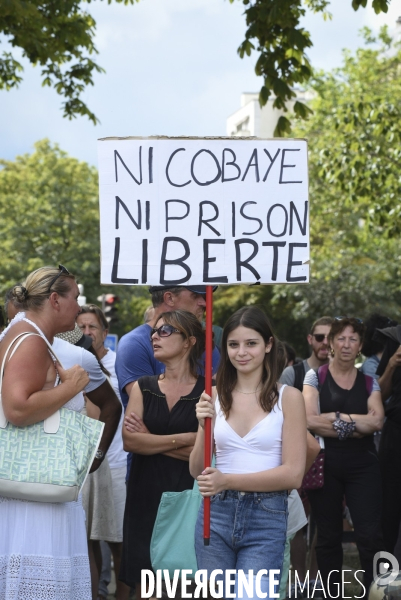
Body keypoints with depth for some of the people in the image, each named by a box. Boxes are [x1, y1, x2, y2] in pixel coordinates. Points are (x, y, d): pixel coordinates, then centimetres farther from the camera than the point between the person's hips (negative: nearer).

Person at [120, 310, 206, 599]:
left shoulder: (208, 390, -2)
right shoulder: (143, 387, 9)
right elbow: (130, 440, -4)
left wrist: (150, 439, -7)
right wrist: (183, 439, -10)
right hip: (146, 496, 3)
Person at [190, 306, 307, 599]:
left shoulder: (288, 397, -5)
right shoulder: (215, 396, 4)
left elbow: (294, 473, -10)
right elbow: (197, 470, 4)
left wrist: (228, 480, -18)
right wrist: (205, 428, -15)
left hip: (267, 519, -3)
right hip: (216, 514, 3)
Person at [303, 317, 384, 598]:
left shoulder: (369, 382, 8)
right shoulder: (315, 377, 2)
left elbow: (377, 421, -8)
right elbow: (310, 420, -12)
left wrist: (336, 418, -13)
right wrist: (355, 427, -11)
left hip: (363, 466, 1)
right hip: (325, 466, -1)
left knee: (371, 537, -7)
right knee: (329, 537, 8)